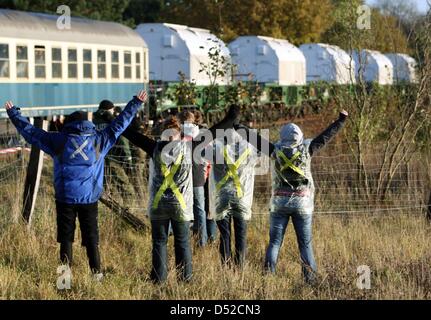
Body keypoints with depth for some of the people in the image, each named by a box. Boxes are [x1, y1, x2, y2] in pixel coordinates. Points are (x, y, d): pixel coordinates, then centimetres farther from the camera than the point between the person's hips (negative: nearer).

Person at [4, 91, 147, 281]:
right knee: (91, 237, 8)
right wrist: (136, 103, 17)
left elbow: (29, 131, 5)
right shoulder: (99, 140, 0)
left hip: (65, 197, -1)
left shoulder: (59, 141, -1)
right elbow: (120, 124, 8)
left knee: (66, 236, 8)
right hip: (89, 197, 1)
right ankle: (96, 272, 9)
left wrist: (13, 113, 17)